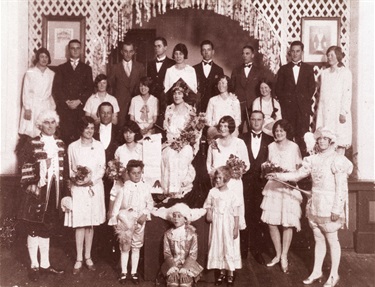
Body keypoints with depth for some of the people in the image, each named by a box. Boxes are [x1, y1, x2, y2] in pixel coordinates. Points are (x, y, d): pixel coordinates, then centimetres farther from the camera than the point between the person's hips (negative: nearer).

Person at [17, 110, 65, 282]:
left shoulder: (60, 144, 8)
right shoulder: (32, 144, -6)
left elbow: (63, 169, 10)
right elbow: (24, 164, -9)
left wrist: (62, 189, 7)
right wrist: (30, 184, -16)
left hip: (54, 191, 4)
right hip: (37, 190, -4)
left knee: (47, 228, 13)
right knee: (34, 228, 4)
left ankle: (45, 264, 24)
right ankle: (34, 266, 16)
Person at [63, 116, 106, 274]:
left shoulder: (99, 146, 4)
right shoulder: (72, 147, 2)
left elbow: (102, 168, 0)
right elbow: (69, 168, 4)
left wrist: (91, 180, -14)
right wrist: (75, 178, -15)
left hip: (94, 188, 1)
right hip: (78, 188, -1)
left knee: (90, 223, 8)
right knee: (79, 224, -1)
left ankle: (88, 257, 19)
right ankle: (79, 259, 9)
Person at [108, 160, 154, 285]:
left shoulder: (145, 187, -3)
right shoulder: (124, 188, -7)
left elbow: (150, 203, 4)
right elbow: (117, 205, -5)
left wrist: (145, 214, -11)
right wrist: (114, 221, -7)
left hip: (140, 221, 2)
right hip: (125, 221, -1)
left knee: (136, 247, 11)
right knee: (125, 247, 8)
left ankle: (134, 272, 23)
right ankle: (123, 272, 21)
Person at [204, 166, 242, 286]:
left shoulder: (232, 193, -8)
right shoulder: (212, 192, -1)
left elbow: (236, 212, -6)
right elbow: (208, 205, 13)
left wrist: (236, 228, -7)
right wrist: (208, 213, -8)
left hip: (228, 225, -3)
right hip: (216, 224, 3)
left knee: (229, 247, 3)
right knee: (217, 247, 8)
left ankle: (230, 273, 18)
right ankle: (222, 272, 23)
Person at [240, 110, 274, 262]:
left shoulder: (269, 140, 7)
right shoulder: (242, 138, 8)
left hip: (262, 183, 0)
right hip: (245, 181, 0)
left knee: (260, 216, 3)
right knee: (245, 215, 2)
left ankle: (258, 250, 15)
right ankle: (243, 248, 15)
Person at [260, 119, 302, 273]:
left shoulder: (294, 147, -2)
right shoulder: (271, 146, 9)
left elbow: (300, 168, 2)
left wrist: (289, 173, -16)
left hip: (289, 187, -3)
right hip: (273, 186, 3)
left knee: (288, 223, -1)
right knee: (271, 222, 2)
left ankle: (284, 256, 15)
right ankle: (278, 254, 21)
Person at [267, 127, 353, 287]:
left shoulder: (337, 160, -12)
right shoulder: (313, 159, 6)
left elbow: (341, 187, -14)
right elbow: (298, 175, 8)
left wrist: (336, 209, -17)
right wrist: (278, 176, -2)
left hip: (329, 205, -6)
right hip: (315, 204, 6)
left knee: (332, 240, 6)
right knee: (318, 240, 15)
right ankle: (317, 272, 26)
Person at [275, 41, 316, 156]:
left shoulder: (308, 69, 13)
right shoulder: (283, 69, 14)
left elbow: (311, 87, 9)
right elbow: (278, 88, 10)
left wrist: (306, 100, -1)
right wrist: (283, 101, 0)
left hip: (303, 106, 0)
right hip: (287, 106, 1)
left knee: (303, 134, -7)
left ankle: (303, 155, -2)